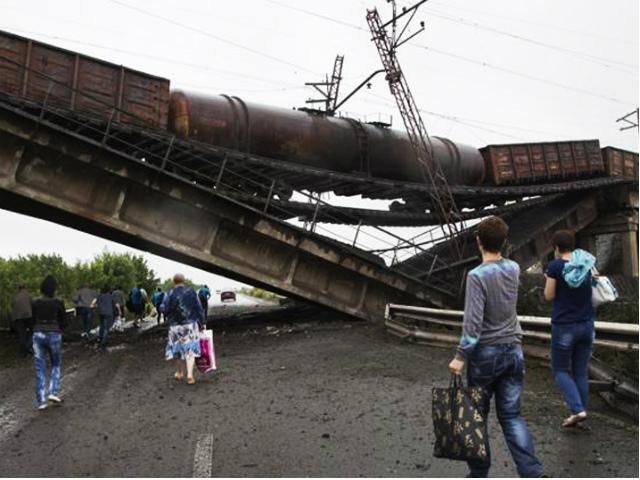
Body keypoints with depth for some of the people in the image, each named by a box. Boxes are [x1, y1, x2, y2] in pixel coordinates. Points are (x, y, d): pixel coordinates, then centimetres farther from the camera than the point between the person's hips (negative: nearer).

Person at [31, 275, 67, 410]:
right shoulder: (59, 303, -6)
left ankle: (41, 401, 5)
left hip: (38, 335, 2)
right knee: (56, 365, 19)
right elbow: (63, 323, -1)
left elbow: (34, 321, 8)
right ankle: (53, 393, 2)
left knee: (40, 369, 7)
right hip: (54, 335, -2)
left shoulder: (35, 303, 0)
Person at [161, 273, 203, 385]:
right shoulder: (192, 292, -2)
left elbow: (164, 308, -9)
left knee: (177, 349, 15)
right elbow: (199, 308, 0)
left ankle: (179, 373, 29)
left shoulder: (170, 294, -9)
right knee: (190, 349, 3)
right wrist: (200, 322, 9)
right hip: (191, 324, 1)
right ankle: (189, 374, -10)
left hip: (175, 325, -1)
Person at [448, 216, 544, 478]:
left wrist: (460, 356, -16)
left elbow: (473, 321, -21)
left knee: (477, 415, 10)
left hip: (485, 353, -5)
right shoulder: (514, 269, 1)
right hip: (513, 351, 5)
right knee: (512, 415, 9)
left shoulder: (477, 275, -16)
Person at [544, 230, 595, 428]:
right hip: (586, 324, 5)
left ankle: (578, 409, -6)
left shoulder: (555, 266, -12)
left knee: (560, 370, 8)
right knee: (581, 371, 14)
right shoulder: (586, 264, 4)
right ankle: (580, 410, 17)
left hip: (564, 326, -5)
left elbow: (549, 296, -7)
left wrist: (548, 279, 9)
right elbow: (589, 290, 15)